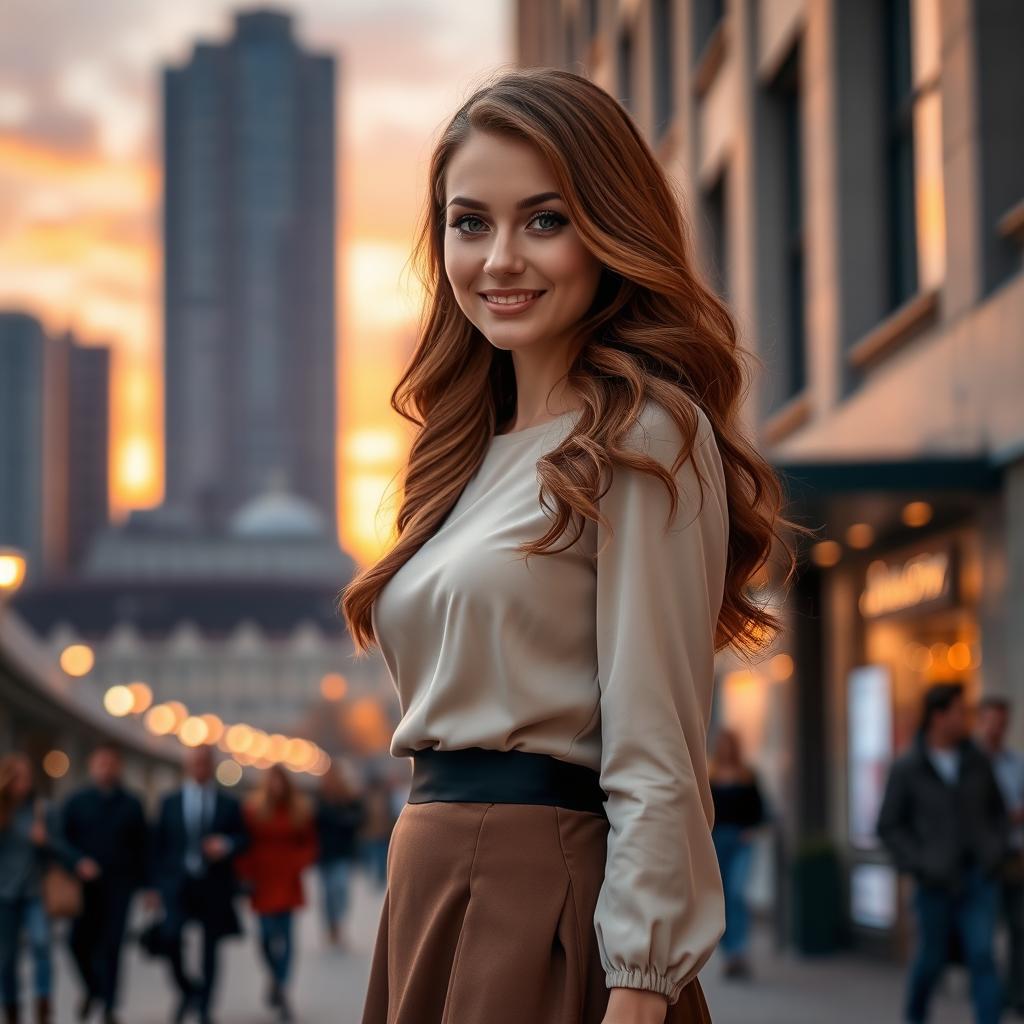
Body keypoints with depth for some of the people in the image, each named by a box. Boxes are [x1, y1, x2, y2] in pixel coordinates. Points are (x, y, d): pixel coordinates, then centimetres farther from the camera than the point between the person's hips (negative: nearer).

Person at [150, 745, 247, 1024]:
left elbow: (243, 839, 7)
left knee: (210, 948, 4)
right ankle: (186, 988, 6)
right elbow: (158, 844, 7)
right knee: (170, 936, -19)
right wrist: (157, 883, 1)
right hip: (178, 883, 0)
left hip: (214, 886, 1)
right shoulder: (170, 802, 9)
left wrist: (226, 845, -15)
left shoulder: (228, 804, 7)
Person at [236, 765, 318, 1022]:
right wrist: (247, 873, -4)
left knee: (284, 936, -3)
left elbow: (310, 843, 10)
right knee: (269, 934, -3)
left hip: (288, 882, 1)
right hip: (262, 881, -1)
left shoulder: (301, 810, 3)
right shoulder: (252, 809, -2)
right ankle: (276, 979, 22)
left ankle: (280, 986, 4)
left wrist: (299, 863, -6)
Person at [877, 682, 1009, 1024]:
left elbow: (997, 810, 15)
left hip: (979, 878, 2)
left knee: (981, 954, -12)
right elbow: (889, 827, -4)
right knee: (932, 958, 10)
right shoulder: (906, 769, -7)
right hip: (937, 882, -2)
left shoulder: (977, 761, 2)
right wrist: (924, 868, -12)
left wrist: (997, 852, -1)